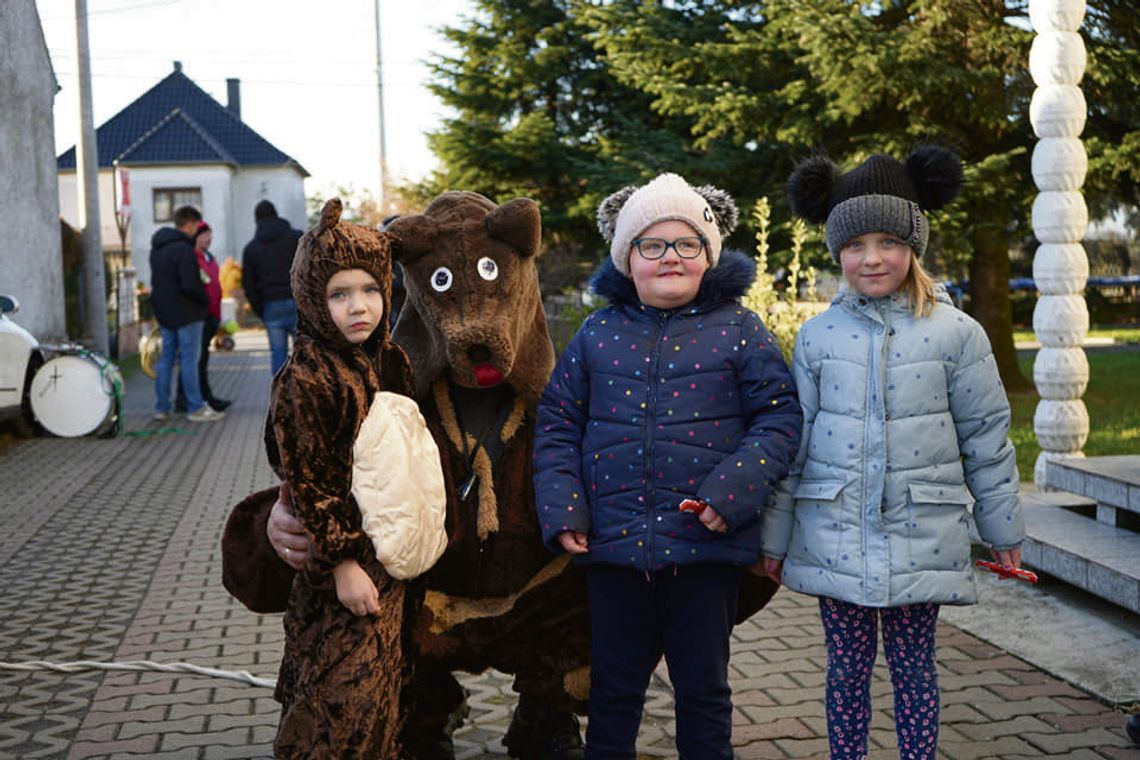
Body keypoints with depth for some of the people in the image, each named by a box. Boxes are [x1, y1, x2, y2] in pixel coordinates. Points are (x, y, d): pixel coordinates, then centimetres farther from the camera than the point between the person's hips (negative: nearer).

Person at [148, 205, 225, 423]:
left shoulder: (157, 248, 12)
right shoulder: (183, 249, -18)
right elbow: (190, 285, -24)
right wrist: (206, 300, -8)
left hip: (164, 313, 8)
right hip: (186, 314, -8)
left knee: (166, 358, 12)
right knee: (189, 359, -4)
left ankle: (161, 407, 14)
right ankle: (196, 408, 1)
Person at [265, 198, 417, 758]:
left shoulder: (390, 364, 6)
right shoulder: (303, 380, -16)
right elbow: (305, 483, -16)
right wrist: (342, 563, -17)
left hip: (390, 561, 7)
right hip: (339, 570, -7)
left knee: (385, 689, 16)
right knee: (345, 697, -2)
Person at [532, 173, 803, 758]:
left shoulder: (737, 330, 1)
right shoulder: (599, 332, 7)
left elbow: (780, 415, -2)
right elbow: (557, 422, 9)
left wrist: (737, 489, -15)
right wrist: (561, 508, -2)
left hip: (707, 543, -1)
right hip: (612, 542, 2)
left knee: (704, 690, 12)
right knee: (612, 691, 14)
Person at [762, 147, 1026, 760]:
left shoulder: (956, 334, -2)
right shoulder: (818, 335, 1)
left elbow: (987, 437, 4)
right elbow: (792, 439, 5)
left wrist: (1002, 529, 8)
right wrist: (775, 536, 7)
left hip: (920, 540, -1)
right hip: (834, 537, 1)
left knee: (913, 666, 10)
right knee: (847, 666, 11)